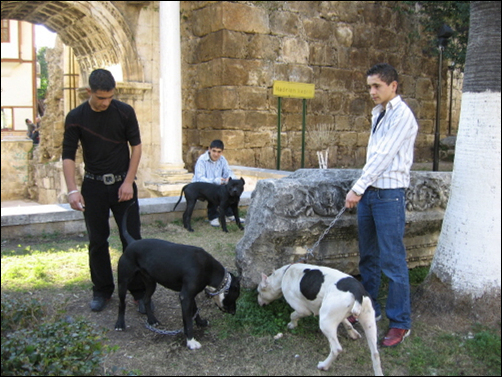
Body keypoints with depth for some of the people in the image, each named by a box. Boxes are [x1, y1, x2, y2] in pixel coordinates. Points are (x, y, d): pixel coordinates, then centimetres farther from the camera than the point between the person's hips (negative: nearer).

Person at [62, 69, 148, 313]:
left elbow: (136, 146, -1)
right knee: (97, 241, 7)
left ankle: (140, 291, 9)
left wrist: (128, 182, -9)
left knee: (132, 239, -1)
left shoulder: (125, 112, -6)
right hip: (93, 185, 1)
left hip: (123, 183, -1)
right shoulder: (76, 117, -5)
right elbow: (68, 155, -4)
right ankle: (102, 290, 22)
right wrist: (72, 189, -16)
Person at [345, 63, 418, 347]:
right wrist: (361, 188, 11)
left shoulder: (402, 115, -11)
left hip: (389, 193, -8)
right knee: (368, 255, 15)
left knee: (392, 260, -3)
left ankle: (401, 322, 7)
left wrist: (358, 188, -19)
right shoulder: (378, 113, 15)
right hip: (369, 191, 9)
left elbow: (384, 156, -18)